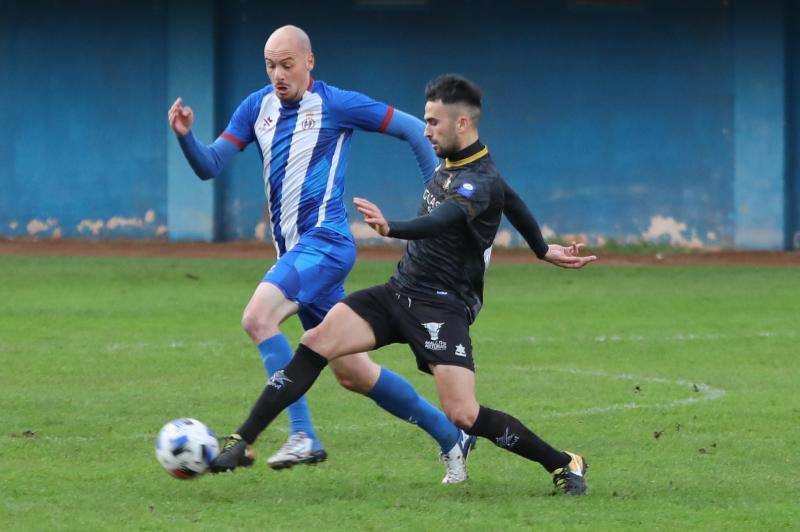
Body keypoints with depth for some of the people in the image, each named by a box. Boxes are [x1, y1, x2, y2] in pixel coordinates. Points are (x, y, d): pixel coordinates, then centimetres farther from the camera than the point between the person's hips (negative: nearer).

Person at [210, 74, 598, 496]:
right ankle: (242, 443, -9)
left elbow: (442, 221, -39)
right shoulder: (450, 164, 10)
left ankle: (563, 464, 4)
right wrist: (543, 251, 40)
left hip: (442, 308, -8)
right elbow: (510, 200, 26)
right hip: (399, 291, 8)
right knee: (317, 342, -11)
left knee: (464, 416, -17)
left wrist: (390, 229, -59)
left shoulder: (480, 183, -18)